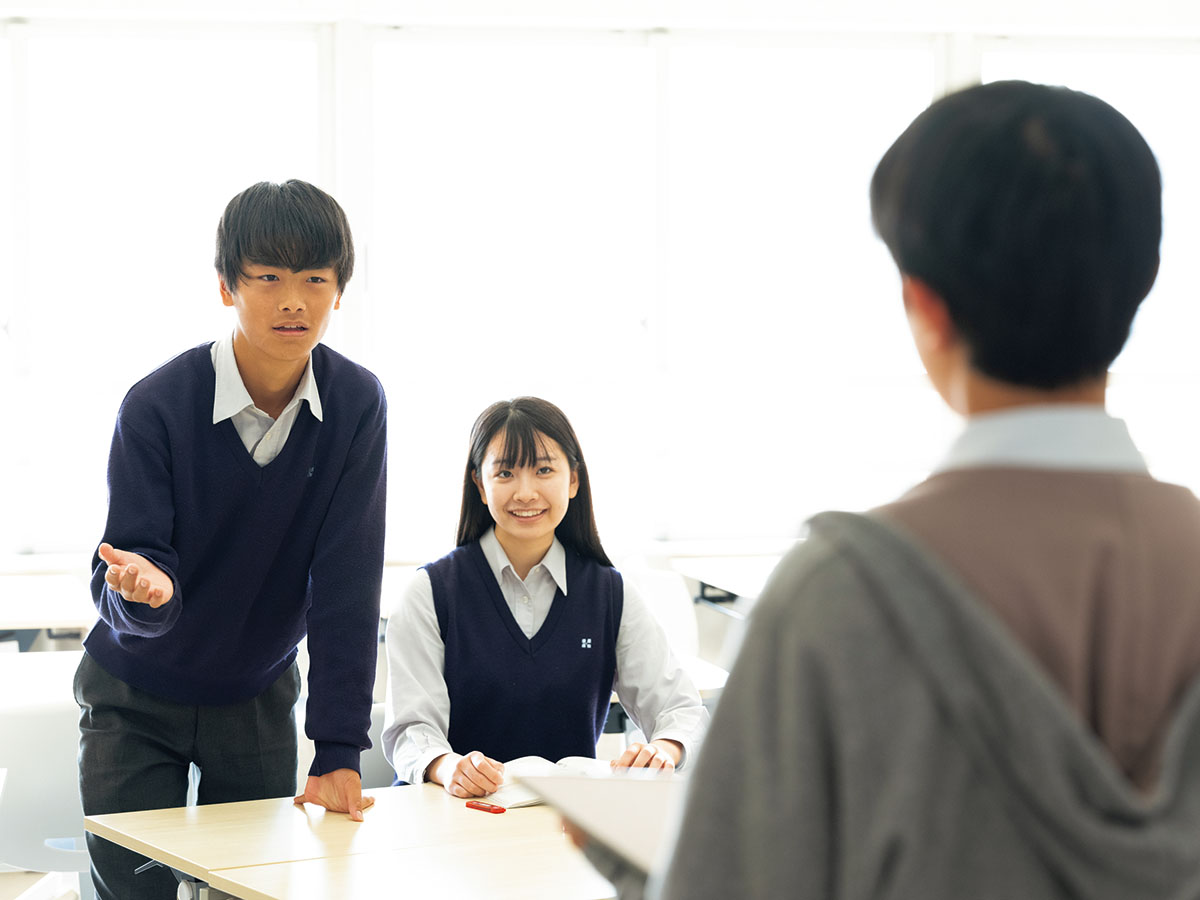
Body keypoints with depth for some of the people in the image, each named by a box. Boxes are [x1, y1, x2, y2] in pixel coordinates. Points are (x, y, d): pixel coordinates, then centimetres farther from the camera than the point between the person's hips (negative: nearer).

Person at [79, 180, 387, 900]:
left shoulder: (357, 404, -15)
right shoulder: (157, 404, -21)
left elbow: (348, 579, -17)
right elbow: (117, 584, -21)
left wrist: (340, 751, -21)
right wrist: (143, 589, -46)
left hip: (258, 698, 2)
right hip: (136, 697, -2)